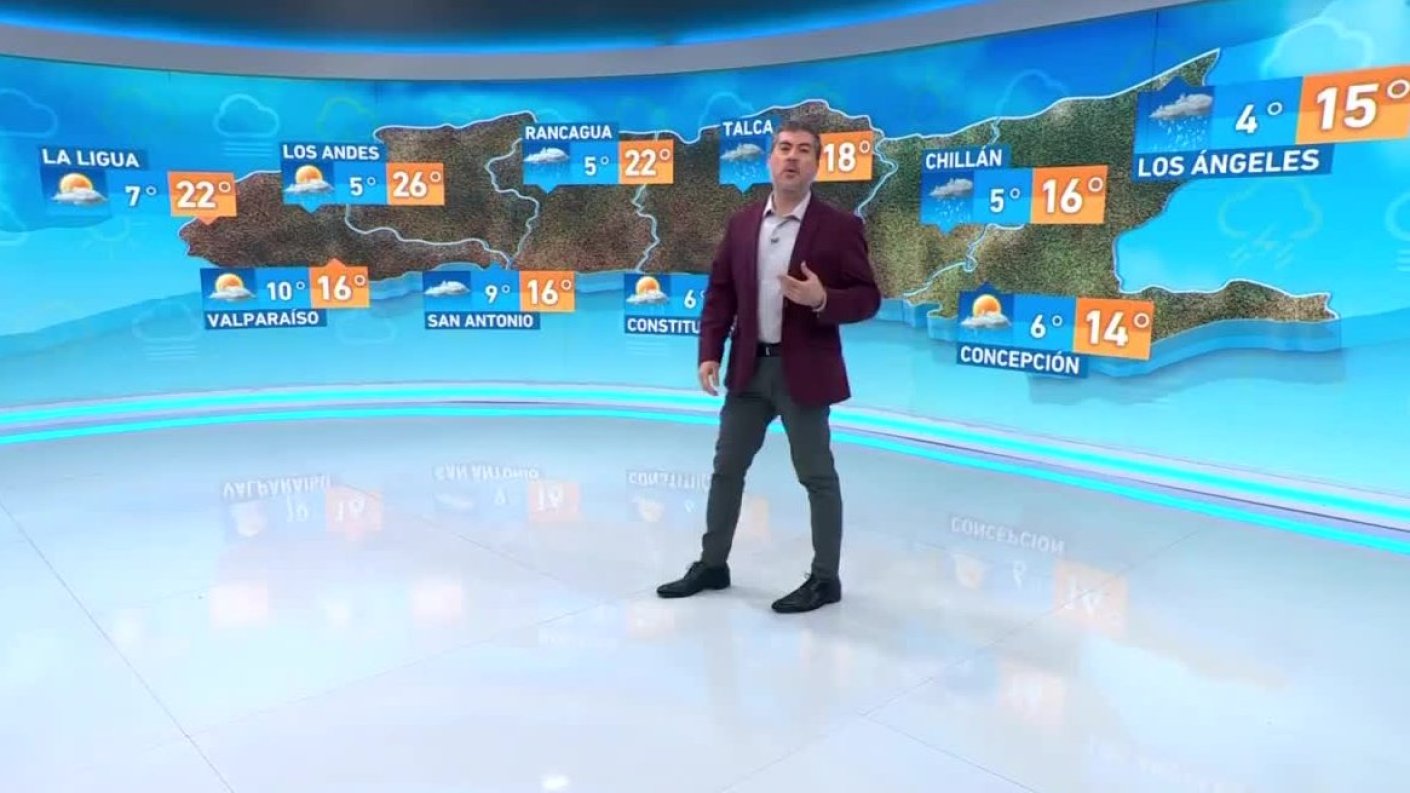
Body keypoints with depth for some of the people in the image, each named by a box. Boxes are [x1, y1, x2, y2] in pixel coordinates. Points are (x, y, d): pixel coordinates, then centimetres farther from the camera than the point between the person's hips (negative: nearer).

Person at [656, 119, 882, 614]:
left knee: (817, 477, 6)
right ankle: (712, 564, 29)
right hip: (749, 368, 5)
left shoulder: (839, 227, -6)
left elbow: (868, 297, -6)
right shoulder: (742, 223, 7)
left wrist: (823, 300, -25)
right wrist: (710, 353, -1)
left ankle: (825, 578, 21)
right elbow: (720, 291, 8)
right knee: (726, 468, 13)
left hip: (804, 372, -5)